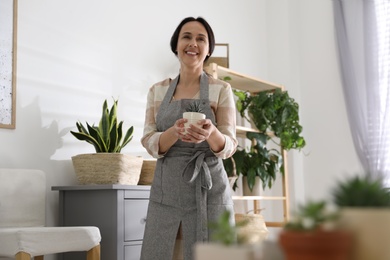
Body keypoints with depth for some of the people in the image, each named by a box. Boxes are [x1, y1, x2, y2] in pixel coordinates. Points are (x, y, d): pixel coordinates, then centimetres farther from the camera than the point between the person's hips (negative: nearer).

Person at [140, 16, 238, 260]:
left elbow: (229, 145, -4)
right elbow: (149, 142, 1)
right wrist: (174, 132, -20)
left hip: (208, 189, -2)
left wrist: (211, 134, -27)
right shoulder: (158, 91, 8)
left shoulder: (221, 89, 1)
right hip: (166, 189, 2)